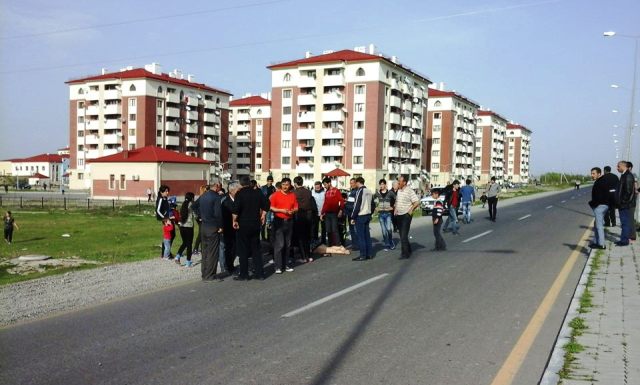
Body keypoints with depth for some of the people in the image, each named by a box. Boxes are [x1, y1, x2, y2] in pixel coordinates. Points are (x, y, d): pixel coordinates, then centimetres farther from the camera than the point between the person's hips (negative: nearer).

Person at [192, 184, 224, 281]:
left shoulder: (203, 196, 9)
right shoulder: (216, 197, -16)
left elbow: (194, 206, 20)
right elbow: (218, 213, -23)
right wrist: (220, 226, -13)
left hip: (203, 226, 8)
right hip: (213, 228, -8)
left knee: (205, 251, 15)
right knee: (213, 252, 0)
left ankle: (204, 274, 22)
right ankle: (210, 276, 2)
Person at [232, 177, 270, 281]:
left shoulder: (240, 193, -10)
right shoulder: (258, 192, 3)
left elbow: (236, 208, -20)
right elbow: (266, 204, 5)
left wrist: (234, 220, -11)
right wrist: (263, 215, 15)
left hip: (243, 224, -4)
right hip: (256, 224, 4)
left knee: (243, 250, 3)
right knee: (256, 249, 12)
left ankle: (244, 274, 6)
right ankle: (259, 273, 13)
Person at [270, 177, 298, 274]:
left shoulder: (292, 195, 10)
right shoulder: (275, 194, -3)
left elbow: (296, 207, 14)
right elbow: (270, 207, -6)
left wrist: (292, 211, -7)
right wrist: (281, 210, -16)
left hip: (289, 221, 5)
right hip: (279, 221, -4)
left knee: (287, 244, 8)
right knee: (279, 244, -8)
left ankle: (286, 264, 17)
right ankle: (278, 266, -4)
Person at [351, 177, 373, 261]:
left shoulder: (360, 191, -13)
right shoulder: (369, 191, 12)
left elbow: (357, 205, -16)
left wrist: (352, 217, -12)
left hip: (360, 216, -8)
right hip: (367, 215, 8)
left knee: (360, 236, -4)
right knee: (367, 235, 12)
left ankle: (363, 255, -3)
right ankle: (369, 253, 14)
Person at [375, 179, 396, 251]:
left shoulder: (390, 192, -3)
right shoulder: (377, 193, 4)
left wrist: (393, 207, 1)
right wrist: (375, 208, 5)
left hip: (388, 213, -3)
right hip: (381, 214, 3)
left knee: (389, 229, -13)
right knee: (384, 230, 4)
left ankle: (391, 243, 10)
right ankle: (387, 245, 13)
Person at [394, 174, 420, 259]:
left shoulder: (409, 191, -15)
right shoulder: (399, 191, 10)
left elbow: (417, 202, -18)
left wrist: (411, 210, -13)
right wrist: (395, 210, 13)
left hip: (406, 215, -8)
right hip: (398, 215, 8)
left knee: (404, 235, -10)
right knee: (402, 235, 14)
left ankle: (405, 254, -4)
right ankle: (408, 250, 29)